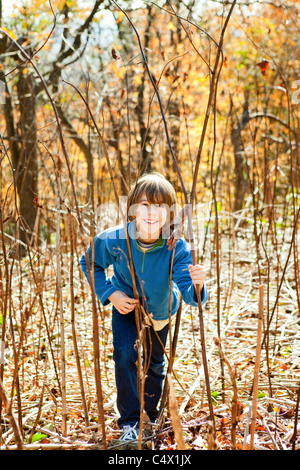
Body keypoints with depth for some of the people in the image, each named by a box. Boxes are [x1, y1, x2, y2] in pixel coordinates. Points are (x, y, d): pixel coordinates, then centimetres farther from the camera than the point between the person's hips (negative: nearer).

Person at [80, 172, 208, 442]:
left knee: (155, 364, 17)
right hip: (126, 307, -1)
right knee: (125, 355, -21)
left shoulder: (177, 248, -36)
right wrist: (109, 293, -22)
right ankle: (130, 421, -3)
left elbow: (190, 296, -41)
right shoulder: (113, 240, -33)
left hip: (160, 311, 1)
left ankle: (151, 415, 44)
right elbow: (89, 263, -12)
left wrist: (196, 285, -63)